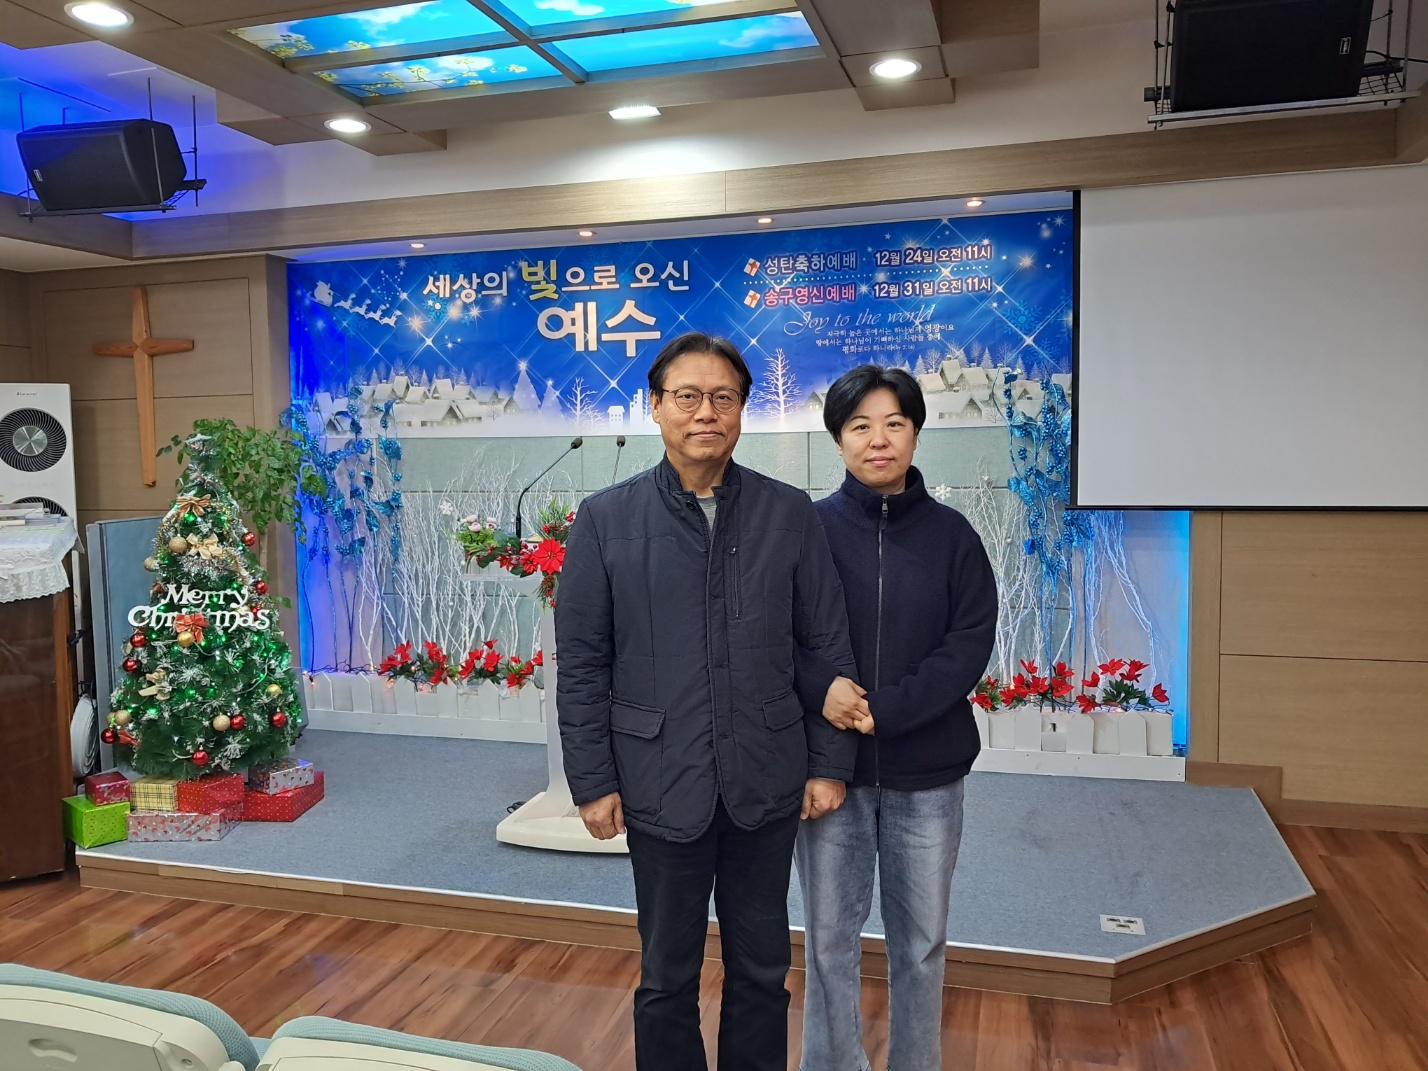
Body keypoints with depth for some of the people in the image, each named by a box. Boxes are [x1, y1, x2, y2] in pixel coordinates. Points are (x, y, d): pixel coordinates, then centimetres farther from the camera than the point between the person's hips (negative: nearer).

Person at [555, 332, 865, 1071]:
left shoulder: (790, 515, -1)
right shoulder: (604, 519, -3)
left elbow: (829, 647, 2)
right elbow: (582, 664, -2)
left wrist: (830, 763, -1)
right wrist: (592, 781, -4)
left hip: (766, 784, 1)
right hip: (662, 786, -1)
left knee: (761, 968, 17)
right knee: (667, 975, 15)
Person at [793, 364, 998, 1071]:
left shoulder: (951, 534, 1)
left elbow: (971, 641, -5)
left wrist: (886, 709, -17)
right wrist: (822, 688, -25)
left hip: (927, 772, 1)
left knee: (921, 940, 13)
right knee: (830, 939, 11)